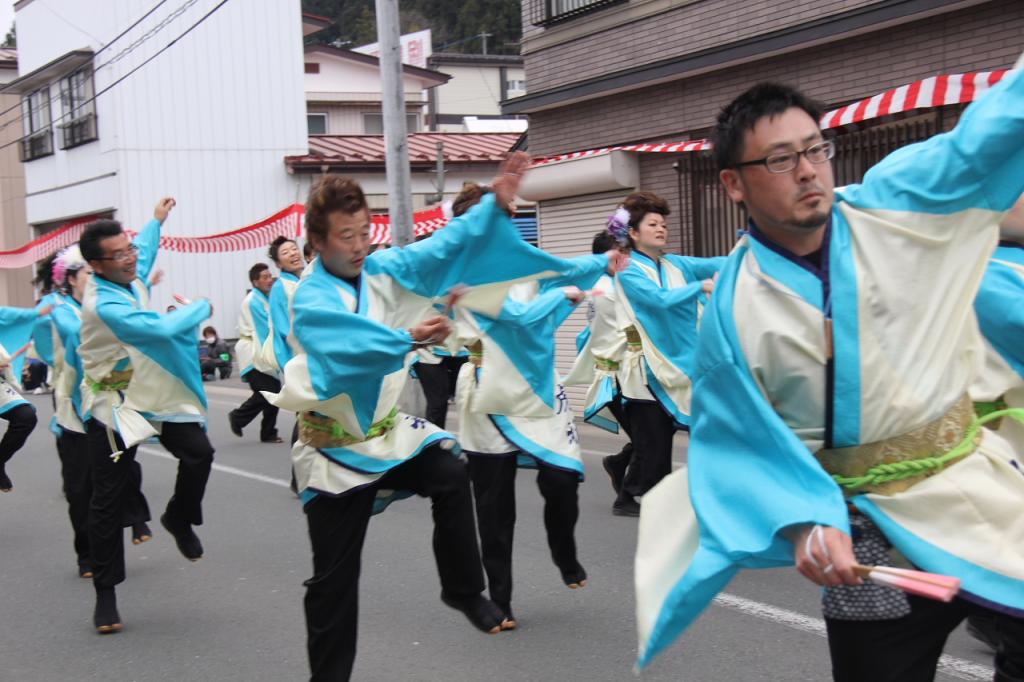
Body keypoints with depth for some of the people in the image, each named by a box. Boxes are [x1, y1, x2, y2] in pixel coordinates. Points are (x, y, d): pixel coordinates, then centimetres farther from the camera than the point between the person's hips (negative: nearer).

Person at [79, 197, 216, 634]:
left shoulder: (128, 277, 0)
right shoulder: (103, 304, -27)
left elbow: (145, 252, 26)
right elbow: (162, 328, -31)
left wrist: (156, 220, 39)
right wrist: (202, 307, -13)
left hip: (157, 393, 7)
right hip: (115, 405, -7)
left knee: (198, 453, -9)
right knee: (109, 500, -3)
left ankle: (179, 518, 21)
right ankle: (105, 593, 7)